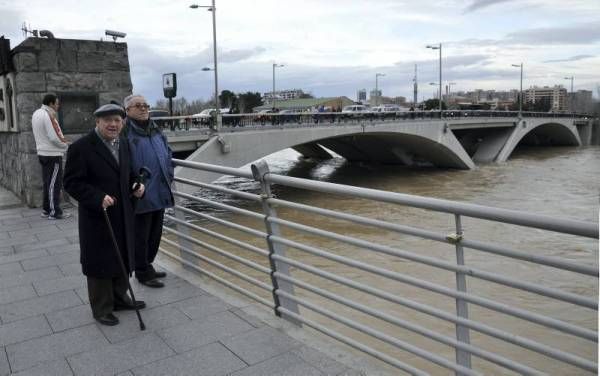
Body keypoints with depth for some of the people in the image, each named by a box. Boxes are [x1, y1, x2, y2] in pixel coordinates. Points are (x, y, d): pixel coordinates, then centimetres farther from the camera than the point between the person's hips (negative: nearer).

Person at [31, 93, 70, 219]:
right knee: (55, 183, -3)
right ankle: (54, 212, 1)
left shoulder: (36, 113, 10)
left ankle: (46, 209, 22)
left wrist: (62, 140, 7)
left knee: (47, 182, 15)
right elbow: (54, 137, -21)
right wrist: (66, 144, -4)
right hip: (53, 154, -9)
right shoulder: (48, 115, -18)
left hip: (43, 152, 9)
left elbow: (41, 134, 13)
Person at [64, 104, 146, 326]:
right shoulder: (81, 147, -14)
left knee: (123, 258, 18)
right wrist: (98, 198, -26)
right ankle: (102, 308, 22)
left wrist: (136, 186, -1)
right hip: (97, 217, -7)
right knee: (100, 263, 6)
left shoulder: (124, 144, 7)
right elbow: (71, 183, -15)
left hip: (123, 216, 7)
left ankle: (120, 299, 36)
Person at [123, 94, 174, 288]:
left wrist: (169, 176, 12)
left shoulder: (156, 130, 12)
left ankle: (147, 265, 34)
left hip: (160, 193, 8)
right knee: (141, 235, 5)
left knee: (155, 233, 18)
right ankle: (142, 272, 19)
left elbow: (168, 154, 21)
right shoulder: (126, 133, -12)